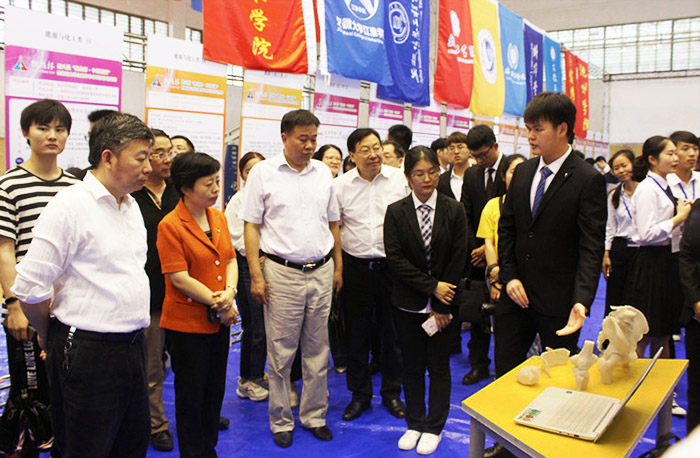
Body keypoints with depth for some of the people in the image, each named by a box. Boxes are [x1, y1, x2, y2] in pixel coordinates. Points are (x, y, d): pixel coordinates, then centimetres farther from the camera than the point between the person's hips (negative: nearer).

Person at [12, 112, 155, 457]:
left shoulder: (131, 206, 12)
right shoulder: (69, 206, -14)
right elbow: (30, 289, -16)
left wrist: (133, 333, 17)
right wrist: (52, 337, -1)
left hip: (132, 347, 8)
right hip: (87, 354, -7)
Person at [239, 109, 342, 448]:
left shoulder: (323, 172, 8)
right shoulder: (263, 172, -2)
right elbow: (251, 226, -3)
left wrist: (338, 267, 13)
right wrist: (256, 275, -9)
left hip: (321, 272, 4)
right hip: (282, 273, -3)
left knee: (317, 351, 12)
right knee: (281, 353, 5)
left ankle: (314, 416, 28)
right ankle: (281, 421, 22)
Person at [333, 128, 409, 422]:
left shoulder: (399, 180, -1)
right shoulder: (340, 186, 0)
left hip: (391, 265, 0)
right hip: (355, 267, 1)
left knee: (392, 332, 10)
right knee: (356, 334, 9)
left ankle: (392, 393, 29)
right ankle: (360, 394, 27)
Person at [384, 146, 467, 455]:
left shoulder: (454, 210, -2)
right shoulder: (396, 212, -1)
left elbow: (458, 260, -5)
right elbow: (394, 258, -7)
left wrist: (441, 307, -9)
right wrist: (432, 286, -14)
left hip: (443, 303, -1)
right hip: (408, 303, 1)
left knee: (439, 367, 8)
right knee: (412, 366, 11)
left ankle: (434, 428, 24)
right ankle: (415, 424, 28)